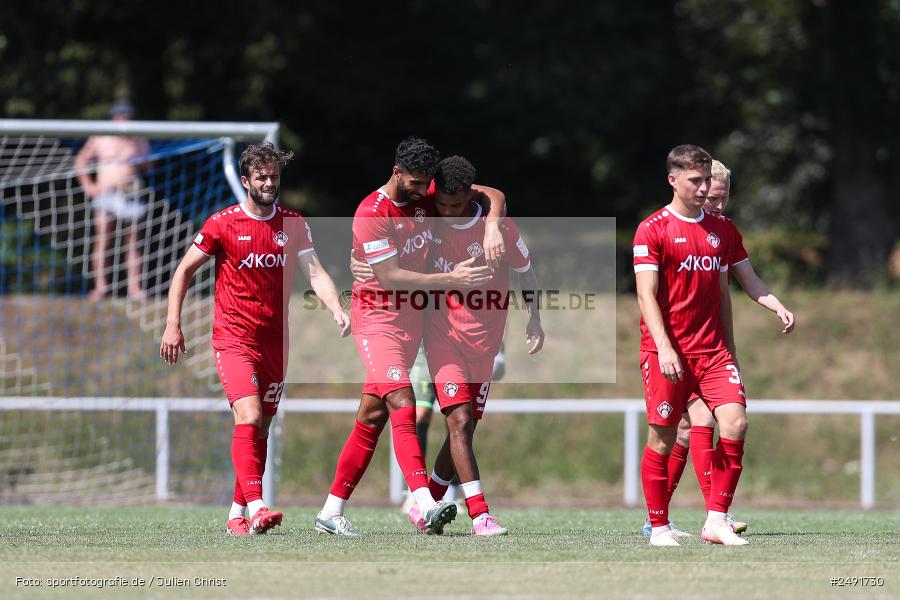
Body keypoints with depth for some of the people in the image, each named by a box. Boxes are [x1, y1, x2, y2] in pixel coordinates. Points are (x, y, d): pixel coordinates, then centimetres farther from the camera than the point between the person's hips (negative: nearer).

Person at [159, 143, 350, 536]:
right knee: (249, 418, -21)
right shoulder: (222, 223, -4)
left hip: (275, 341, 4)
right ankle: (256, 506, -31)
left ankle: (238, 514, 17)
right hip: (233, 338, -4)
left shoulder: (293, 224, 5)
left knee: (261, 430, 7)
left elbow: (315, 272, -2)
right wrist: (173, 325, -3)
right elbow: (184, 270, 3)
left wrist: (336, 310, -21)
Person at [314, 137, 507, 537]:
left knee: (373, 418, 5)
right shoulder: (372, 214, -17)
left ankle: (331, 512, 9)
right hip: (377, 319, -7)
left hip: (412, 320, 7)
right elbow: (389, 276, -20)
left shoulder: (428, 195, 3)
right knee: (402, 406, -21)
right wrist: (450, 280, -24)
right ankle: (426, 507, -34)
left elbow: (492, 196, 8)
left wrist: (492, 226, -14)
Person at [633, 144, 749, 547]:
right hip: (666, 351, -4)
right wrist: (663, 348, -20)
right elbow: (646, 294, -10)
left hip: (712, 348, 4)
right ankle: (659, 527, 12)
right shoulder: (652, 230, -3)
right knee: (662, 439, -1)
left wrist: (730, 350, 19)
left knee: (735, 423, -12)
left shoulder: (721, 230, 14)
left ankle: (716, 521, -6)